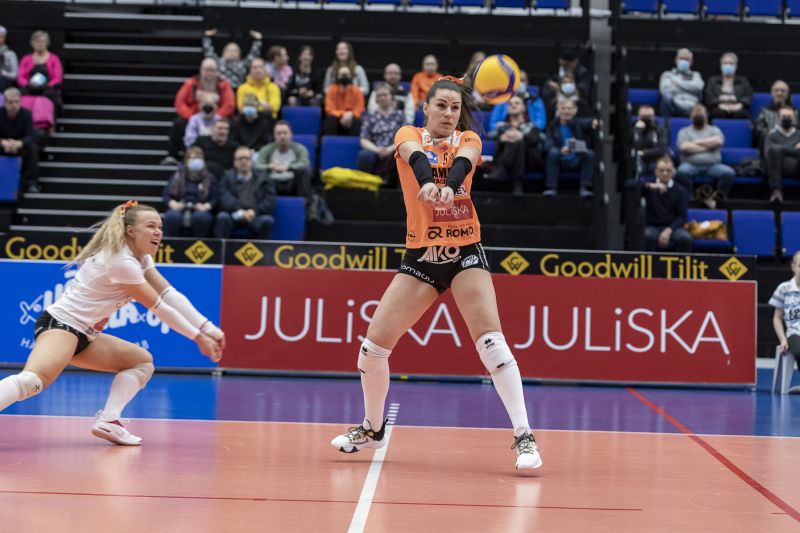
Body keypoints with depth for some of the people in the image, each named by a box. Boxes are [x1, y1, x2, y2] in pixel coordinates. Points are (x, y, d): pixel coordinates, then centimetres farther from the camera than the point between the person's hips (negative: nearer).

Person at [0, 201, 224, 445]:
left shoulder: (140, 258, 10)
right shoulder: (121, 262, -18)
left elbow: (170, 294, 4)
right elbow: (158, 307, -14)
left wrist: (207, 327, -5)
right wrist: (198, 337, -8)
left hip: (84, 334, 11)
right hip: (60, 324, -11)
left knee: (143, 361, 13)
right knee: (34, 380, -35)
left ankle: (108, 421, -1)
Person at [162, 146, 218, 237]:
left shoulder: (209, 178, 15)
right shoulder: (177, 176, 17)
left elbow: (214, 199, 7)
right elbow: (166, 195, 10)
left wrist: (206, 206, -15)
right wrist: (173, 204, -11)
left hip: (200, 210, 0)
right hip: (179, 210, 1)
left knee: (200, 216, -37)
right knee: (172, 216, -35)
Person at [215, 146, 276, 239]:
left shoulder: (263, 178, 17)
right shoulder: (228, 177, 16)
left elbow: (270, 202, 5)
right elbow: (225, 199, -1)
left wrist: (254, 211, -14)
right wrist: (240, 212, -20)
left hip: (255, 218, 0)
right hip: (234, 216, 0)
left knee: (267, 220, -31)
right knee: (222, 217, -31)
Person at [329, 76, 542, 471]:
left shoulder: (468, 139, 3)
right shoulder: (408, 135, 1)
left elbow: (463, 163, -21)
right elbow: (416, 157, -24)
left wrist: (449, 186, -45)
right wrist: (428, 182, -48)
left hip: (465, 253, -1)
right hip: (419, 257, 1)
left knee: (490, 339, -18)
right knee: (373, 345, -1)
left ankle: (523, 436, -12)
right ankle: (372, 429, 23)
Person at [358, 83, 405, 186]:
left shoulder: (399, 115, 17)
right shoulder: (370, 115, 16)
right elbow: (364, 140, 7)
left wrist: (390, 149, -13)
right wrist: (376, 149, -14)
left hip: (393, 152, 0)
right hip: (374, 152, 0)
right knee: (364, 155, -36)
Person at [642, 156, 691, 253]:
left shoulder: (680, 191, 4)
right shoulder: (650, 186, 7)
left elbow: (682, 216, -2)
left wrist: (668, 231, -19)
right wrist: (650, 186, -26)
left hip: (672, 227, 0)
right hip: (652, 227, 0)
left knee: (685, 237, -32)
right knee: (647, 236, -35)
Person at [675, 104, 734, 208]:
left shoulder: (714, 130, 18)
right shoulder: (684, 132, 14)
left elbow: (718, 141, -5)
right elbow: (684, 147, -7)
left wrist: (697, 142, -3)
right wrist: (708, 147, -3)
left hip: (713, 165, 1)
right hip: (691, 164, -1)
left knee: (729, 173, -28)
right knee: (682, 171, -36)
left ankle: (717, 198, -15)